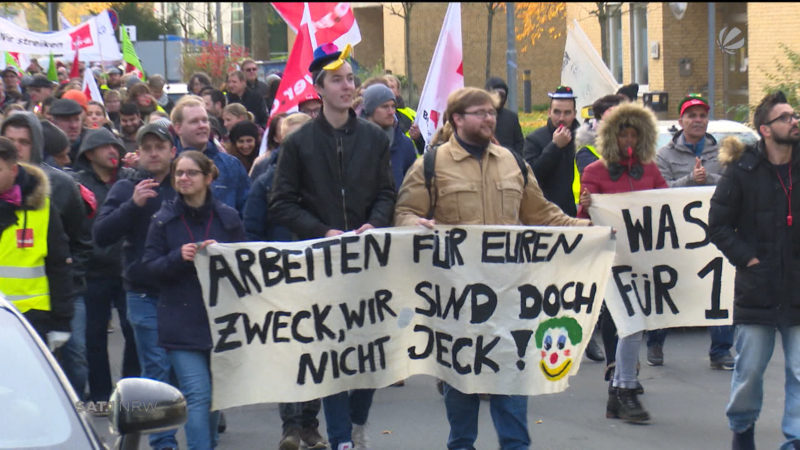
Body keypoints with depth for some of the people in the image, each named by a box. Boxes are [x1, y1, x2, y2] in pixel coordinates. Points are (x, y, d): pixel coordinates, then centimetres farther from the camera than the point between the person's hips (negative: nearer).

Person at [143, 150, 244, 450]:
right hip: (182, 322, -2)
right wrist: (179, 257, -17)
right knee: (198, 396, -13)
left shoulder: (228, 217, 5)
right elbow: (150, 266, 1)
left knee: (216, 396, 12)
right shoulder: (163, 220, 3)